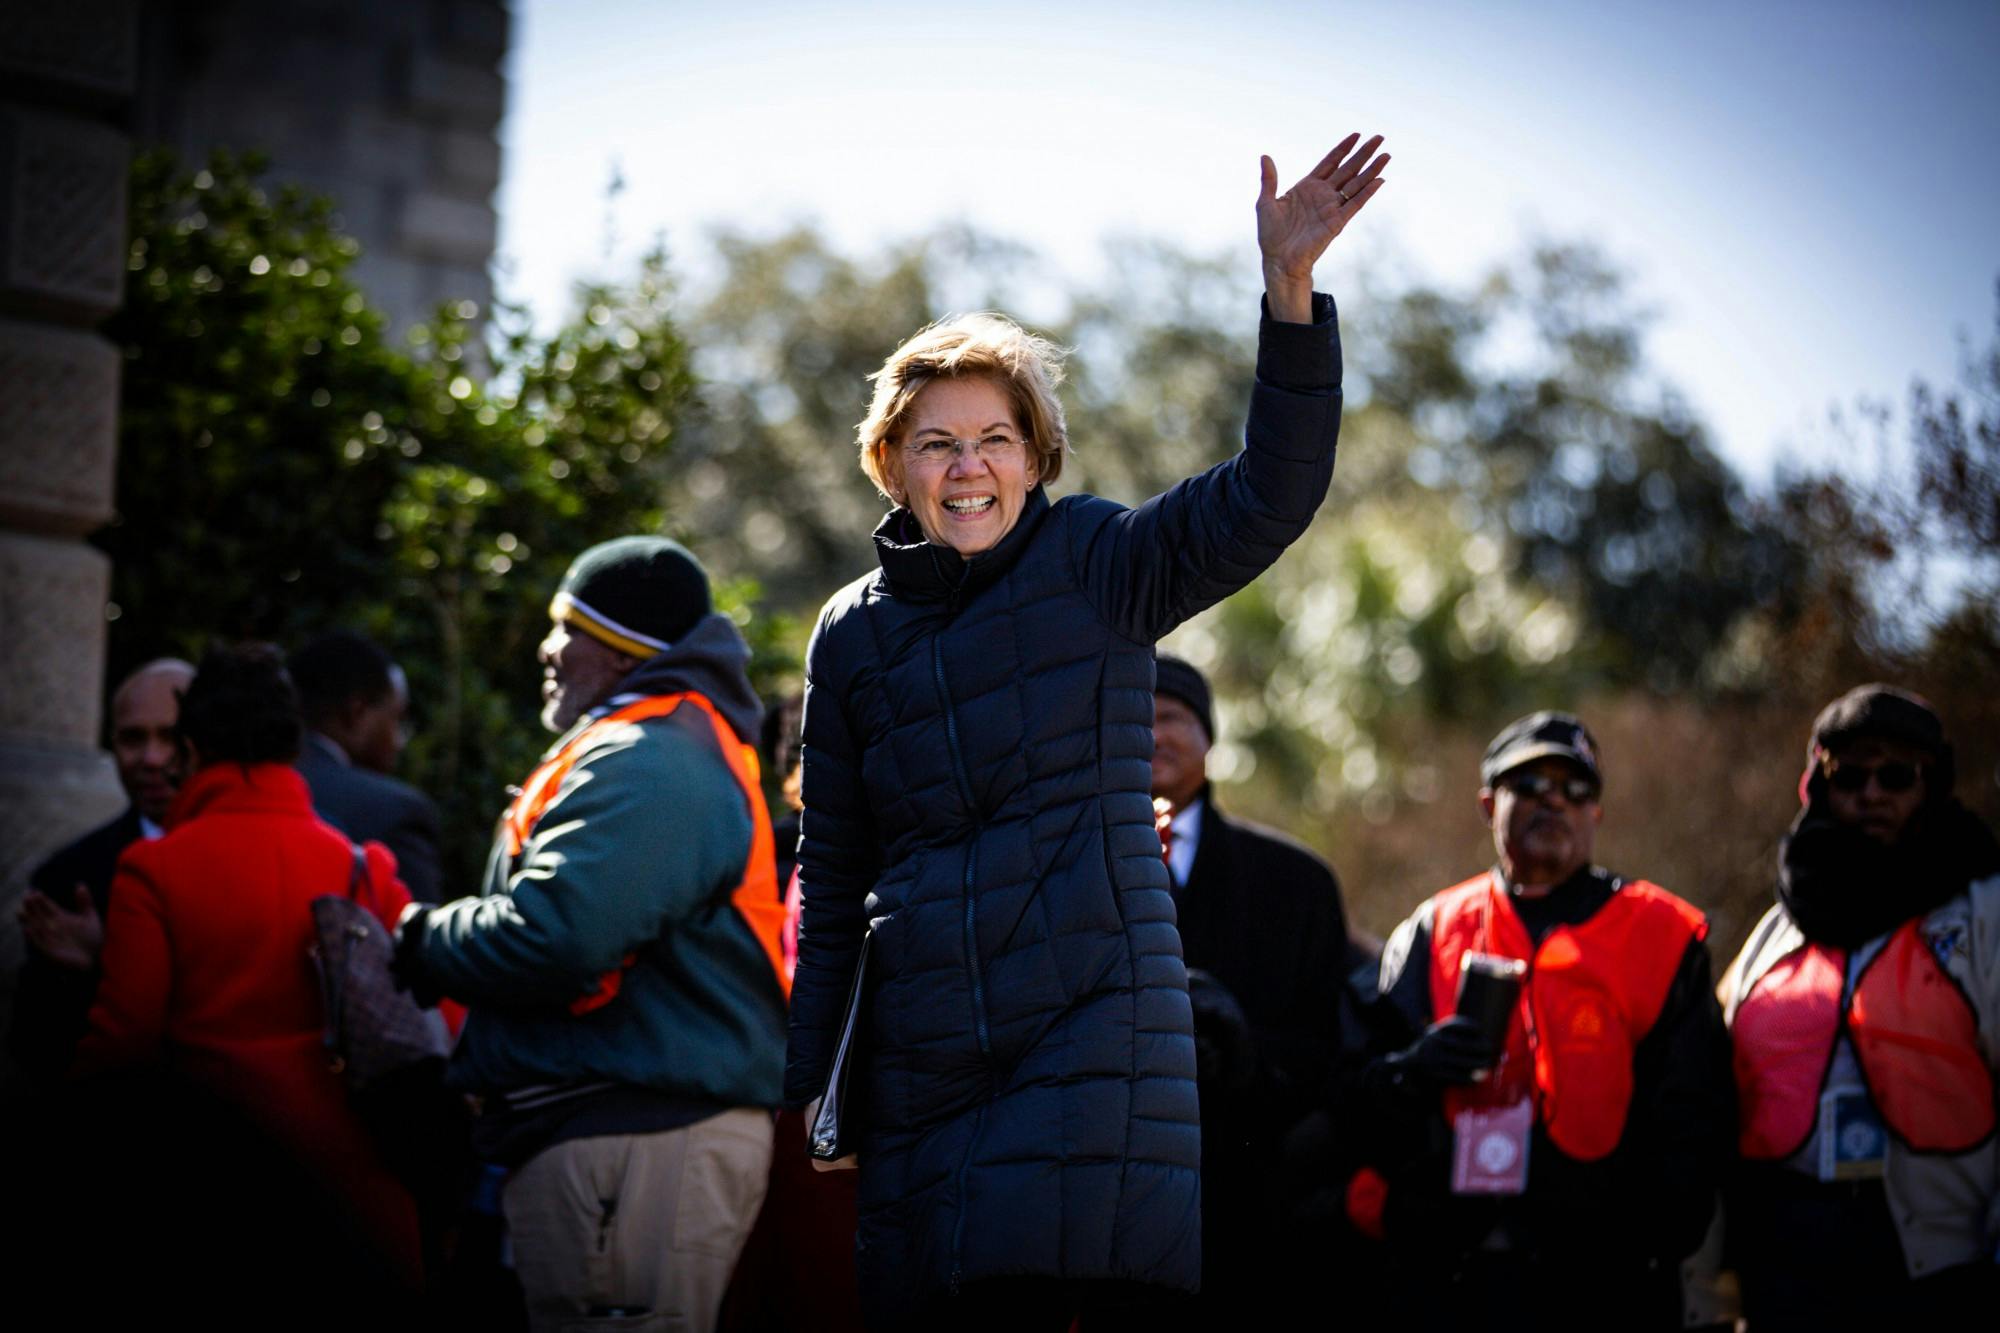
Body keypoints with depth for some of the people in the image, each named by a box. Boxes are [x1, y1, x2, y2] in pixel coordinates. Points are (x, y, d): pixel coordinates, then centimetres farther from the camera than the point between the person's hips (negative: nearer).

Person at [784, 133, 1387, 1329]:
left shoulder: (1094, 565, 3)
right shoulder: (854, 635, 13)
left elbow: (1271, 497, -14)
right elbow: (831, 880, 18)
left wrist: (1290, 287, -26)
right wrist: (803, 1080, 13)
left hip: (1097, 1018, -4)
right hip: (925, 1052, 4)